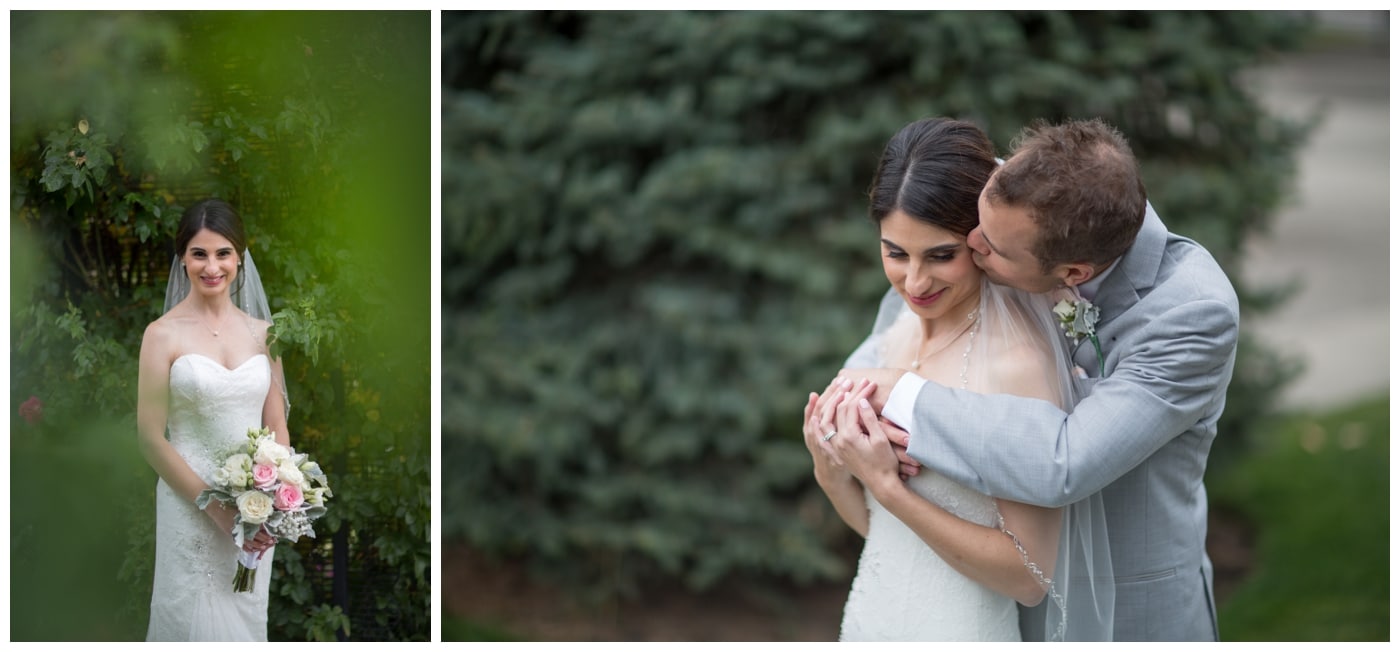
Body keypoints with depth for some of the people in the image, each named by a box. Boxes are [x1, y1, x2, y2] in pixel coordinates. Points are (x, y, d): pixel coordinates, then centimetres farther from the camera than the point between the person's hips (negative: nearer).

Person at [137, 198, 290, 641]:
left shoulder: (261, 333, 6)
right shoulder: (163, 335, -6)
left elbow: (276, 427, 9)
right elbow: (152, 440, -8)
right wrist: (219, 510, -13)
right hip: (191, 506, -4)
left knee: (245, 618, 12)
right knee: (197, 621, 3)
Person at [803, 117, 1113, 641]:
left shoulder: (1019, 362, -21)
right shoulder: (895, 335, -2)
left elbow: (1029, 577, -20)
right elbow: (882, 530, 7)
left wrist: (885, 484, -24)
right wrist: (832, 473, -12)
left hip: (961, 635, -6)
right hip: (870, 623, 6)